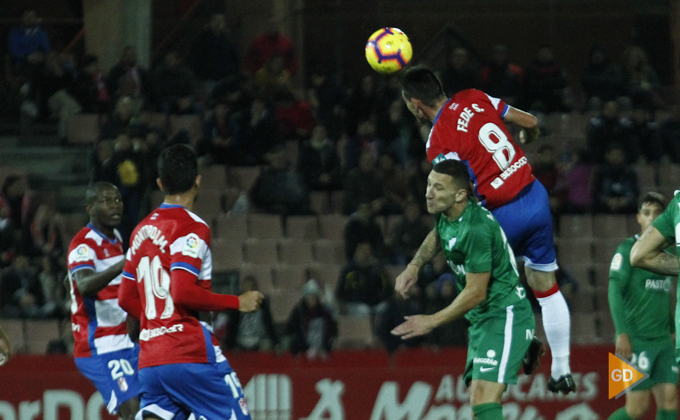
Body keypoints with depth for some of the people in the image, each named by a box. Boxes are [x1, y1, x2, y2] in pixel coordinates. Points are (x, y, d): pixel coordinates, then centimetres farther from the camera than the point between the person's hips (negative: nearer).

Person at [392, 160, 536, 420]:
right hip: (481, 320, 10)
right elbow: (438, 236, 29)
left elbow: (475, 293, -23)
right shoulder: (445, 214, 3)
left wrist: (432, 321, -14)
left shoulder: (476, 229, -26)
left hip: (504, 317, -10)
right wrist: (414, 266, 12)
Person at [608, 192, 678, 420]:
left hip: (663, 341, 6)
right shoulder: (629, 249, -4)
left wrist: (673, 332, 22)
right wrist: (622, 333, -20)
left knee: (669, 401, -6)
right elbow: (614, 291, -11)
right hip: (635, 340, -6)